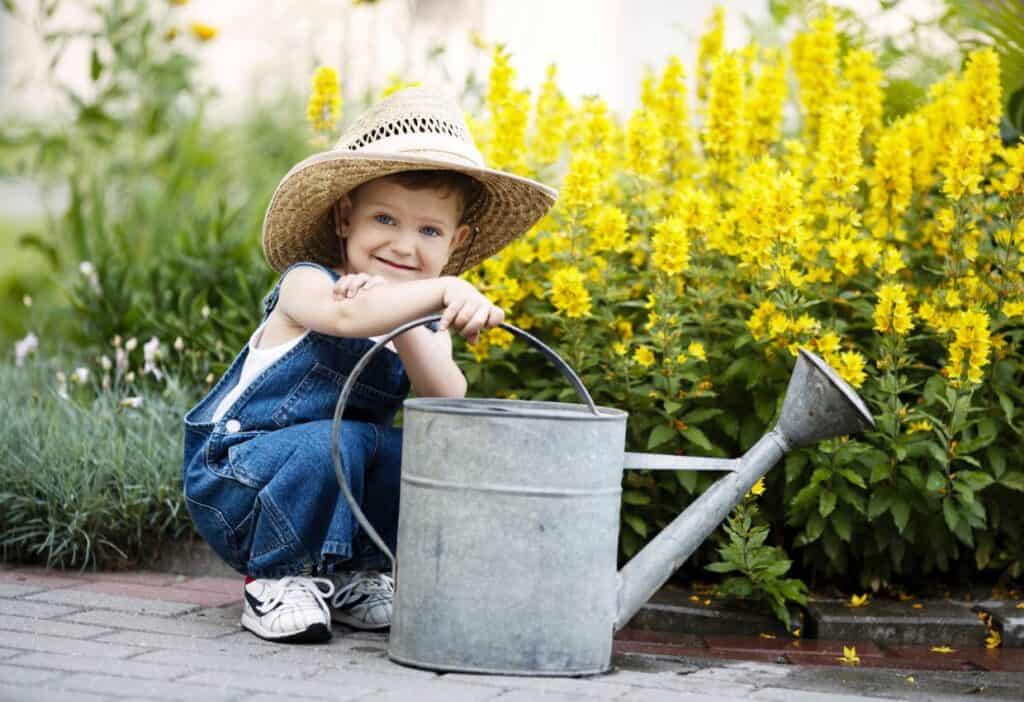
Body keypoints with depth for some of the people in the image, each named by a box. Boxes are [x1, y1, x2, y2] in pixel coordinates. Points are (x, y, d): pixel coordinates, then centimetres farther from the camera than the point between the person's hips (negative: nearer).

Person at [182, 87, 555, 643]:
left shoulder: (425, 321, 2)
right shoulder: (305, 284, -15)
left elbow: (448, 400, -20)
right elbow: (349, 316, -41)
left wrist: (397, 314, -33)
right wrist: (447, 290, -53)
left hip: (340, 491, 6)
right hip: (231, 482, -5)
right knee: (331, 441, -35)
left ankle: (351, 574, 2)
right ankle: (277, 578, -11)